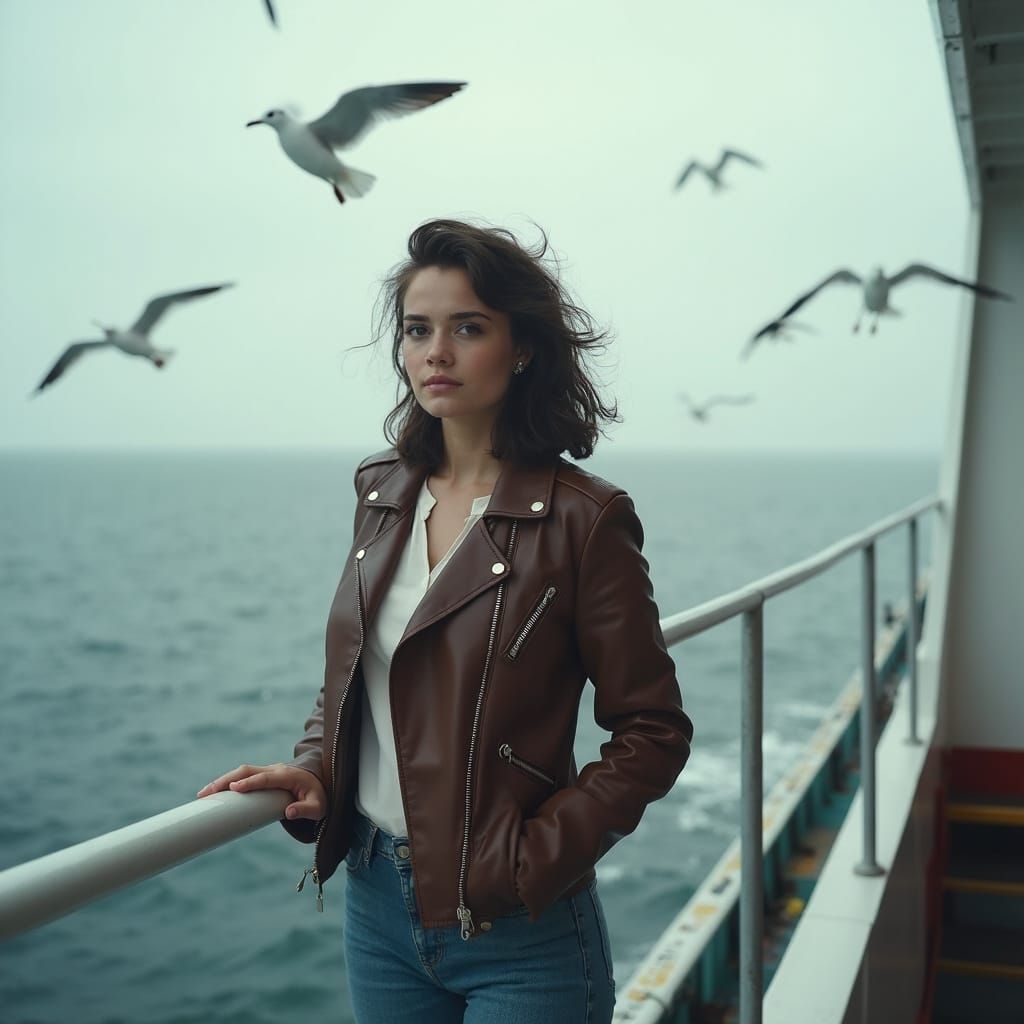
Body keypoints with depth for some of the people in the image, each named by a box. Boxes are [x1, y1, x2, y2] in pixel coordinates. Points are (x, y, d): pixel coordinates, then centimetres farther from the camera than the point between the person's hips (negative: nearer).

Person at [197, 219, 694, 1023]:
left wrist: (535, 858, -17)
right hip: (376, 903, 5)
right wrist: (311, 770, -2)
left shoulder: (583, 517, -14)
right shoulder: (385, 493, 3)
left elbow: (653, 734, -11)